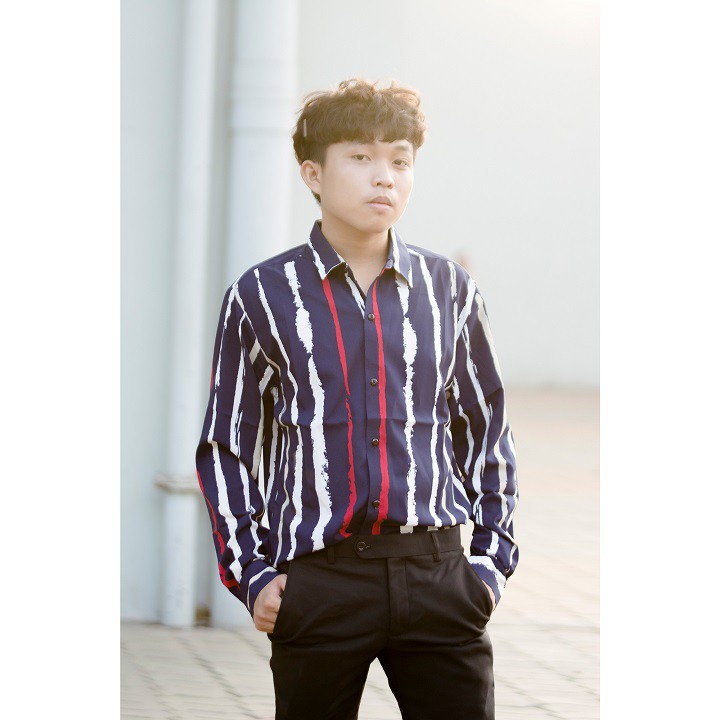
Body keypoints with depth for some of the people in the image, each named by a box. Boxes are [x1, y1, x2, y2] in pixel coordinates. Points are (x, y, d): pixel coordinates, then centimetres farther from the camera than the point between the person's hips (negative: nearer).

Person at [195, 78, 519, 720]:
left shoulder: (449, 290, 10)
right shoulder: (262, 298, 4)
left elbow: (487, 429, 18)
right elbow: (226, 449, 8)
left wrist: (493, 558, 11)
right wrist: (251, 575, 0)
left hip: (437, 571, 2)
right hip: (317, 582, -2)